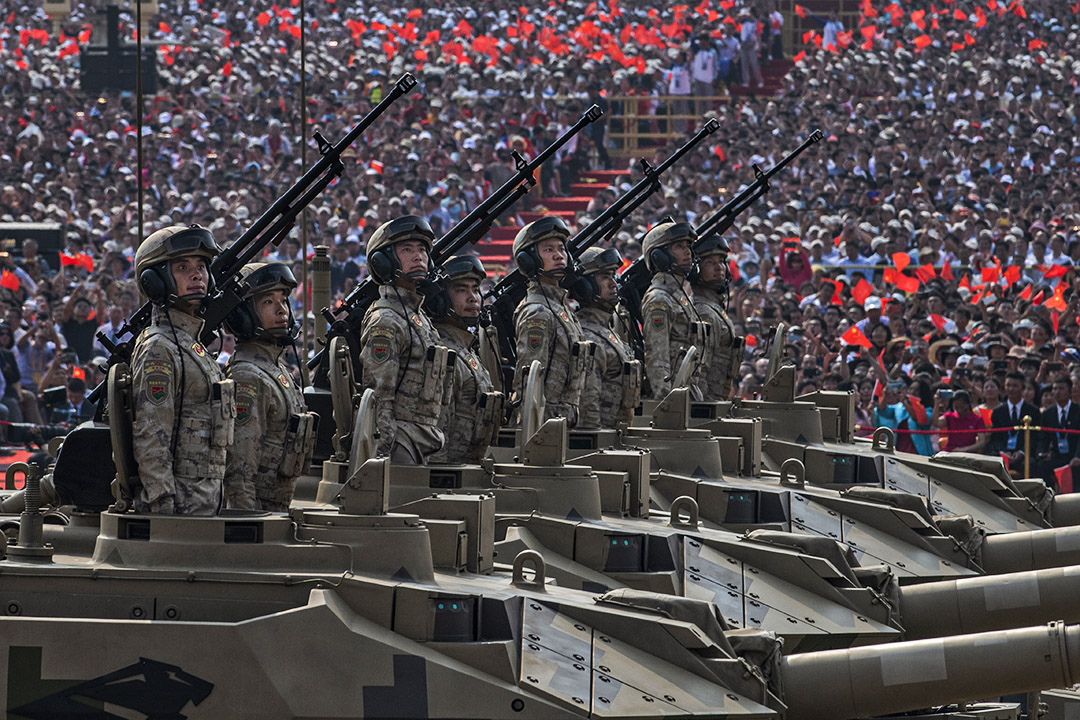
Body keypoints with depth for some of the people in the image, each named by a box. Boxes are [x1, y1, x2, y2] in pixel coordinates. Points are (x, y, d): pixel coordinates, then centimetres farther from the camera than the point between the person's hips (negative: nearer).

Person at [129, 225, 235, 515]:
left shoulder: (192, 345, 18)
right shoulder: (159, 349, -12)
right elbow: (150, 442, -18)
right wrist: (164, 510, -22)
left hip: (202, 502, 10)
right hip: (181, 505, -10)